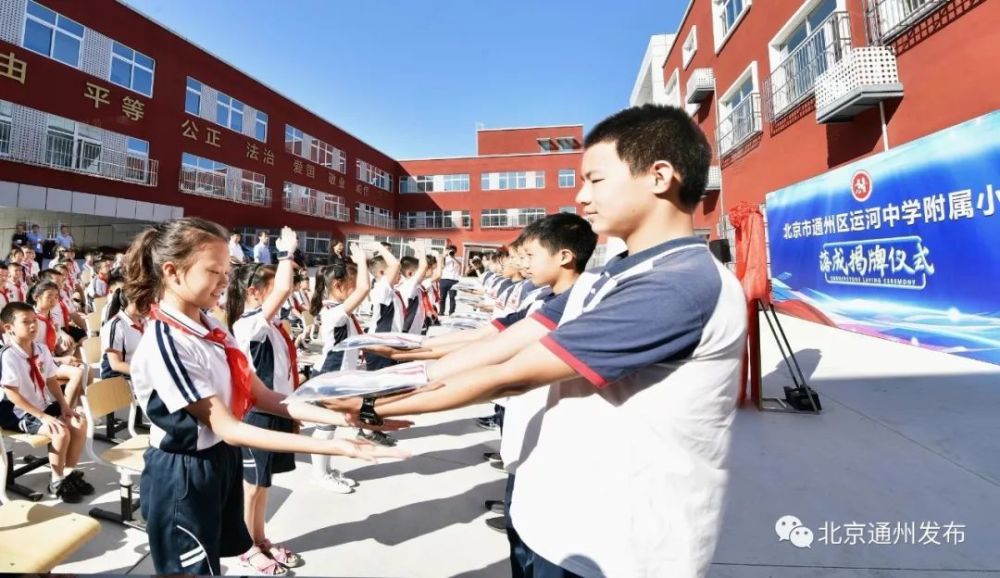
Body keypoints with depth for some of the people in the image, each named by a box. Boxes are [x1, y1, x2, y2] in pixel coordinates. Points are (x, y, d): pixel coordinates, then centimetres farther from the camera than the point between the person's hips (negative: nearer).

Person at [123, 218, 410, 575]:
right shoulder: (164, 344, -25)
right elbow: (228, 429, -28)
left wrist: (343, 418, -13)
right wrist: (337, 448, -35)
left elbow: (263, 397, -2)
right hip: (183, 477, -7)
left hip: (222, 463, 7)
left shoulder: (210, 326, 0)